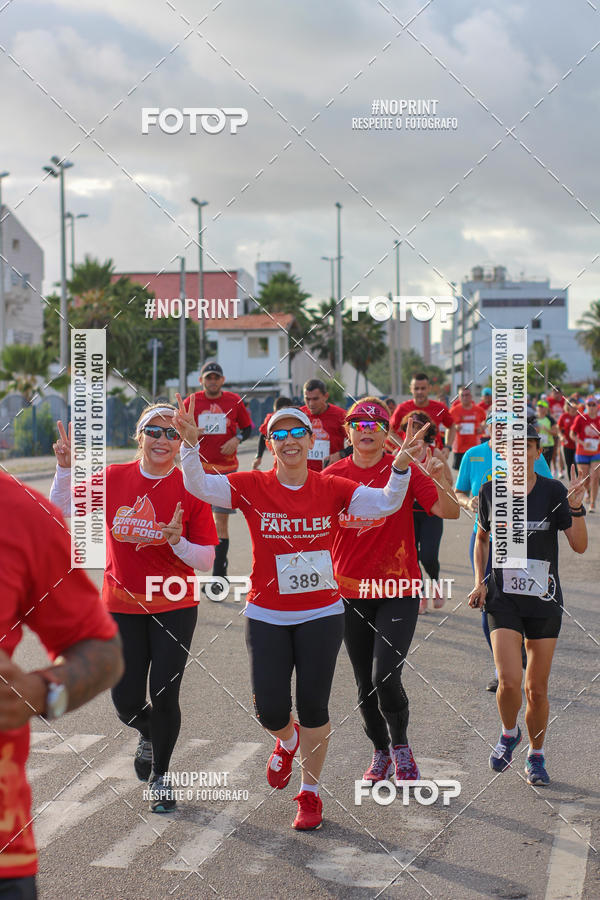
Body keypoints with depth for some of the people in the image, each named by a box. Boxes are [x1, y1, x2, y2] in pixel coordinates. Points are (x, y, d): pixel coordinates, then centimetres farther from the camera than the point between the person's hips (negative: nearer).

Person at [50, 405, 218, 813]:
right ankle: (149, 734, 42)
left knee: (164, 696, -2)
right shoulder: (114, 478, -4)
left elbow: (207, 559, -8)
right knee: (127, 702, 5)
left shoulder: (191, 489, -10)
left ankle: (160, 775, 24)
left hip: (174, 609, -2)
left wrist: (178, 541, -26)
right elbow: (64, 512, 5)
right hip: (122, 607, 2)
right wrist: (66, 468, -9)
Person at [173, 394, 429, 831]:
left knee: (313, 707, 3)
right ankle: (288, 740, 38)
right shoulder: (253, 487, -5)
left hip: (321, 614, 0)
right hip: (267, 616, 0)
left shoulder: (332, 488, -4)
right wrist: (190, 443, -31)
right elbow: (199, 485, -14)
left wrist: (401, 467, -26)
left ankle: (310, 792, 24)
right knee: (270, 710, -1)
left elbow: (385, 503, -9)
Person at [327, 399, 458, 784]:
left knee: (385, 677, -16)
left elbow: (450, 511, -14)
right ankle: (380, 753, 33)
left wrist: (441, 479, -30)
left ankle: (401, 745, 11)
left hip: (399, 589, -3)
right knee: (365, 683, 11)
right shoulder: (335, 475, 1)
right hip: (351, 590, 3)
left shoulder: (405, 470, -6)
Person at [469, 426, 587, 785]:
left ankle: (536, 756, 28)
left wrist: (576, 507, -26)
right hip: (503, 598, 0)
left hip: (544, 600, 0)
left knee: (537, 688, 5)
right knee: (509, 681, -16)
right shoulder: (490, 492, 1)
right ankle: (509, 733, 16)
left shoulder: (553, 492, -6)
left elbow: (580, 545, -11)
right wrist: (480, 581, 5)